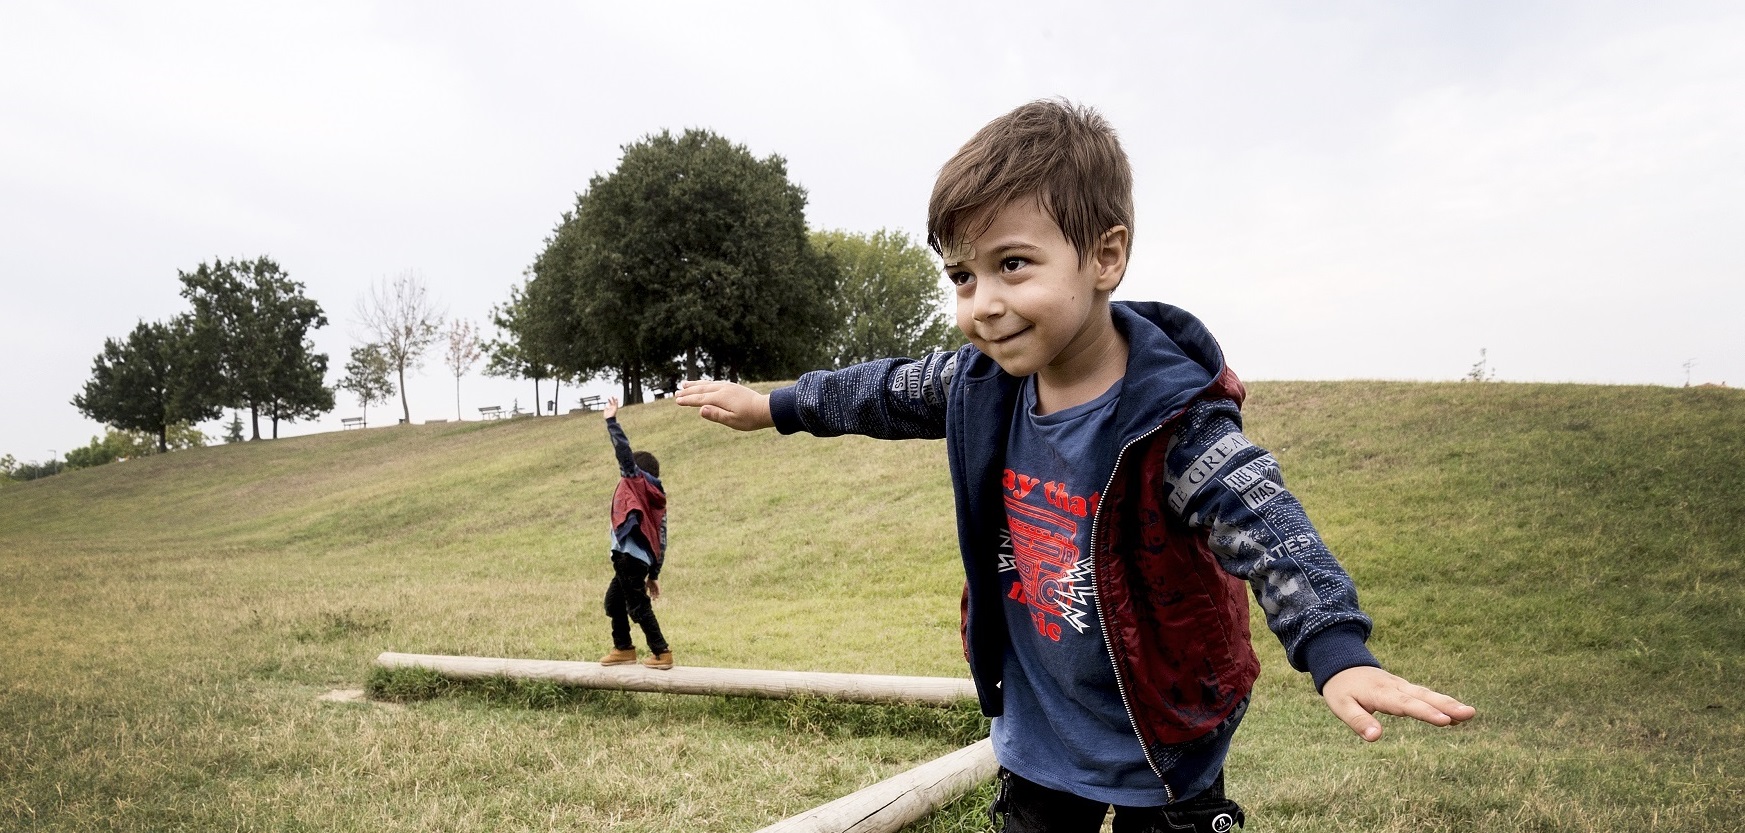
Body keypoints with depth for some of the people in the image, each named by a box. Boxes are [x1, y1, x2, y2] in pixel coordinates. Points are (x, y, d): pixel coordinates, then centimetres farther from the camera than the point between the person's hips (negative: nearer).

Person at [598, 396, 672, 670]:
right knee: (614, 600, 22)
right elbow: (661, 540, 17)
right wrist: (654, 574, 20)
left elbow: (624, 453, -11)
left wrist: (612, 420, -6)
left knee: (638, 606, -5)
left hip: (629, 555, -9)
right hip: (642, 558, 9)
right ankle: (623, 648, 28)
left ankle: (662, 652, -4)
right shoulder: (657, 498, 19)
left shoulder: (636, 482, 2)